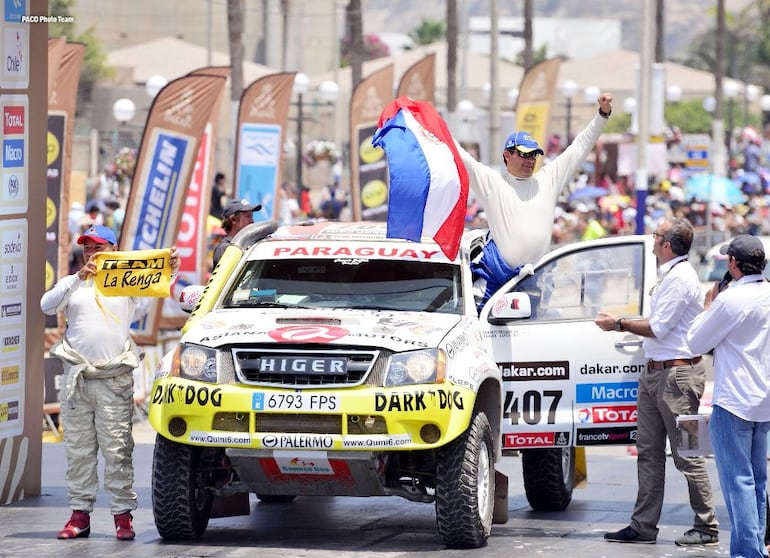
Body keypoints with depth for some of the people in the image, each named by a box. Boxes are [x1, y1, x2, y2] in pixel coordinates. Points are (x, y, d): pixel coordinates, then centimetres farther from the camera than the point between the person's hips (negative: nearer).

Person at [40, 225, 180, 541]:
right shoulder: (73, 285, 15)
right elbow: (46, 305, -2)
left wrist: (169, 271, -15)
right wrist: (78, 277, -13)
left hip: (115, 381, -2)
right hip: (76, 380, 2)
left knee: (117, 449, -6)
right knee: (78, 449, 2)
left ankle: (123, 515, -5)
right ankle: (80, 515, 6)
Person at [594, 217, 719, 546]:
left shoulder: (680, 278, -15)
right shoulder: (669, 275, 17)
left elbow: (658, 328, -16)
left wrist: (620, 324, -7)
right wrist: (620, 325, 17)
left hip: (677, 374, -10)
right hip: (654, 372, 10)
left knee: (687, 455, -6)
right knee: (649, 453, 9)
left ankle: (707, 528, 0)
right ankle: (643, 526, 12)